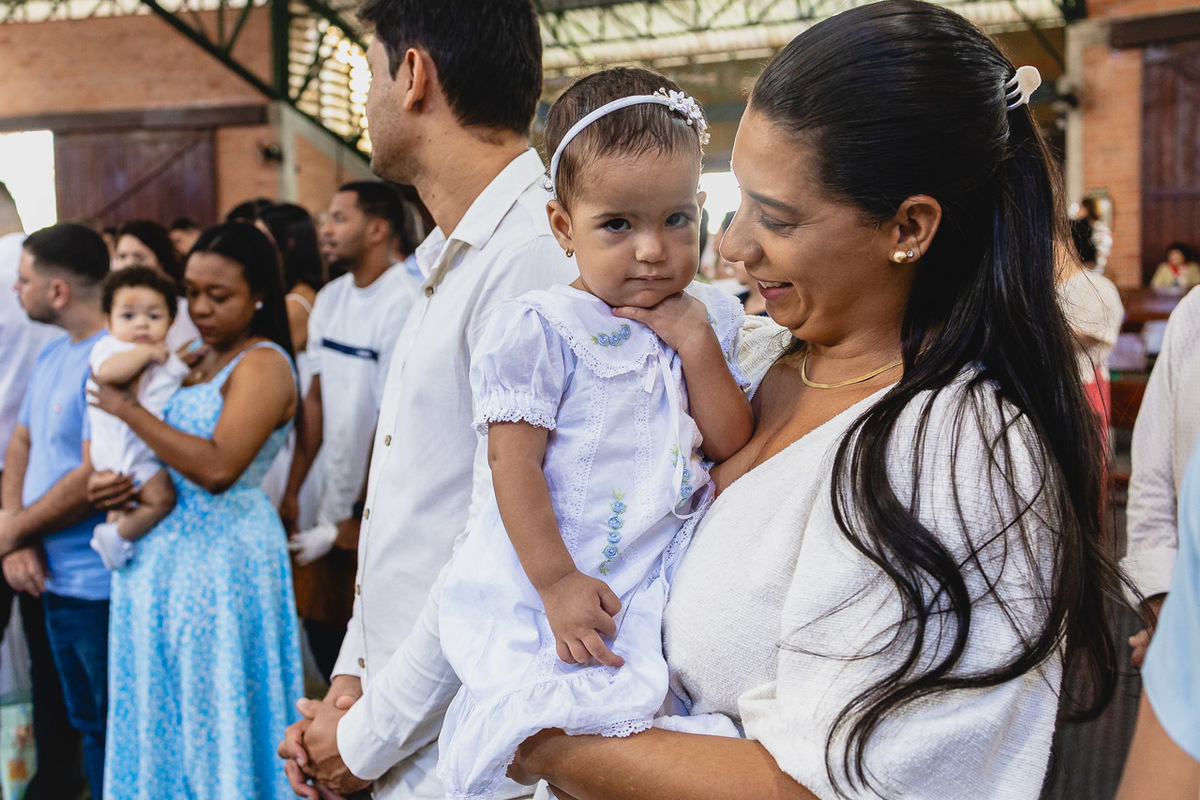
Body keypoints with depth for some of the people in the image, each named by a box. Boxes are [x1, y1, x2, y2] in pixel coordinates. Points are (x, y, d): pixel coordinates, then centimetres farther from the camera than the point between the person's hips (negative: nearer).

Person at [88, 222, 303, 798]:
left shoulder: (263, 365, -13)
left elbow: (218, 468, -26)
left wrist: (128, 408, -18)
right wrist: (101, 478, -6)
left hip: (222, 557, -8)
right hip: (157, 550, 8)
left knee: (216, 710, 5)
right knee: (163, 710, 16)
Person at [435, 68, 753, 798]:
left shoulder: (707, 319, 9)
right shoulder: (538, 328, -8)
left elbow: (731, 445, 5)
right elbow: (514, 464, -10)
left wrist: (695, 342, -7)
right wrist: (557, 584, -16)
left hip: (664, 583, 5)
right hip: (550, 583, -5)